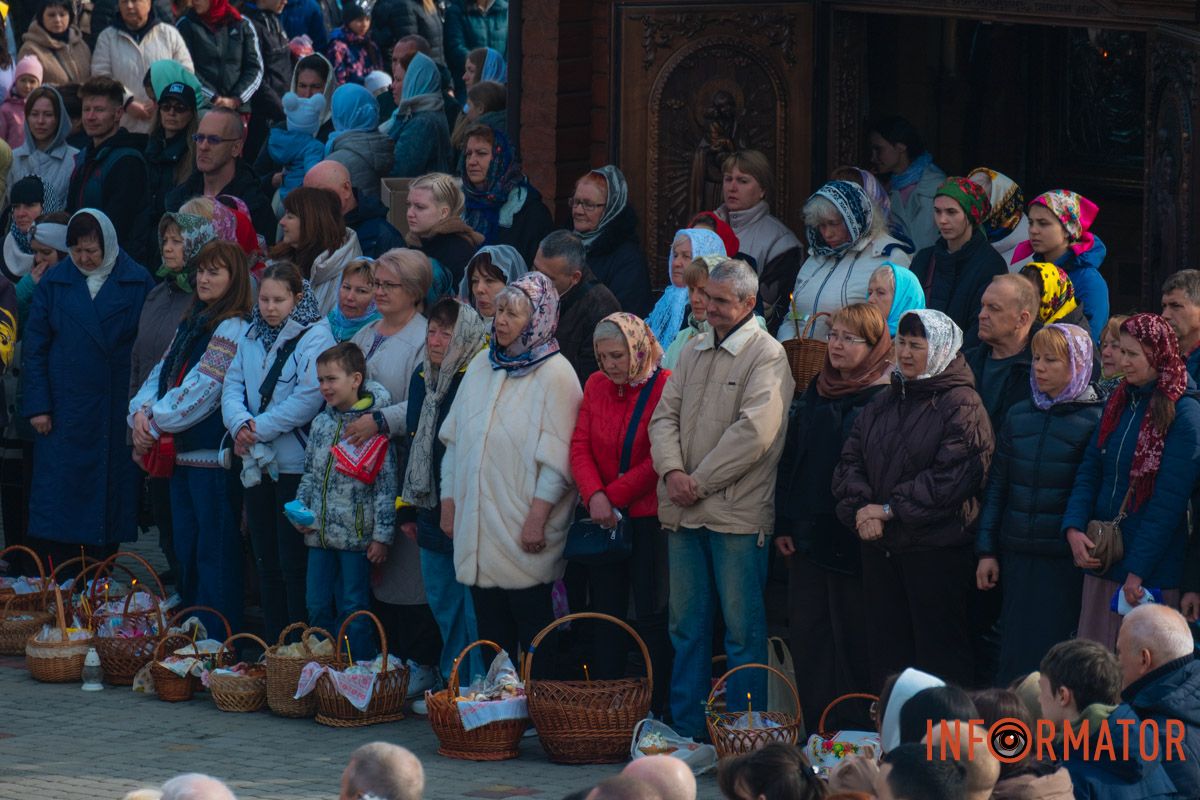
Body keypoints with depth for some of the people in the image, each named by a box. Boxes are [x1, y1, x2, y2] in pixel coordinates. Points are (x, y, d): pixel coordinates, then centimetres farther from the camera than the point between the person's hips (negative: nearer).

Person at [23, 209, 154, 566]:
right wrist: (37, 405, -2)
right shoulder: (54, 282, 5)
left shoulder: (138, 282, 1)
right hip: (64, 412, 1)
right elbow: (34, 347, 6)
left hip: (117, 412, -1)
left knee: (111, 501, 3)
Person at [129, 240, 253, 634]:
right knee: (185, 551, 14)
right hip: (181, 454, 9)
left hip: (212, 454, -9)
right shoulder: (191, 323, 17)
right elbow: (162, 372, 14)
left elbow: (203, 388, -17)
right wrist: (141, 412, -5)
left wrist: (156, 423, -11)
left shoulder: (234, 328, -12)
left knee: (214, 555, -5)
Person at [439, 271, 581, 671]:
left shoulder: (555, 374, -6)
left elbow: (556, 456, -11)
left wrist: (538, 518, -16)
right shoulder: (481, 366, 13)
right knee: (490, 622, 7)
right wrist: (449, 502, 12)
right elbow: (454, 439, 17)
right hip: (477, 524, 6)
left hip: (523, 530, -6)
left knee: (531, 620, -4)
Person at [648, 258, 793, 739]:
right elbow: (666, 415, 12)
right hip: (684, 511, 7)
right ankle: (686, 730, 17)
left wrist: (701, 481, -13)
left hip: (737, 513, -7)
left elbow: (755, 430, -16)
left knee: (743, 628, -2)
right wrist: (672, 471, -7)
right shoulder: (695, 352, 16)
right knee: (686, 624, 11)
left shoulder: (766, 355, -6)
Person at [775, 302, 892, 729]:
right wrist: (784, 524, 9)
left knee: (854, 637, -1)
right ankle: (816, 723, 13)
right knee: (808, 632, 7)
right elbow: (789, 459, 15)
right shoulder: (816, 393, 13)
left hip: (855, 538, -7)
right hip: (809, 535, 7)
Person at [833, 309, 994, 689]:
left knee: (940, 656, -3)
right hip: (880, 547, 7)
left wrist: (890, 509, -15)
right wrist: (860, 507, -10)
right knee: (885, 653, 11)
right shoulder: (884, 405, 15)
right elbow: (850, 462, 10)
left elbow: (951, 478, -17)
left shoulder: (961, 405, -7)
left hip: (937, 549, -7)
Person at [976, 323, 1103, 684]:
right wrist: (987, 551, 10)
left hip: (1065, 560, -5)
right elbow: (996, 487, 14)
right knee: (1013, 656, 7)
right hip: (1017, 557, 5)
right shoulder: (1018, 417, 11)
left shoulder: (1095, 421, -5)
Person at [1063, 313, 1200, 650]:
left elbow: (1169, 501, -15)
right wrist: (1073, 528, -9)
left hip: (1153, 571, -7)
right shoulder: (1119, 402, 10)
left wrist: (1137, 570, -16)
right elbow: (1090, 471, 9)